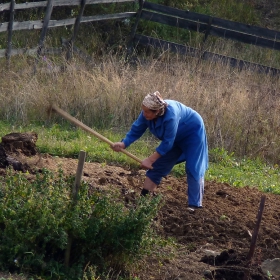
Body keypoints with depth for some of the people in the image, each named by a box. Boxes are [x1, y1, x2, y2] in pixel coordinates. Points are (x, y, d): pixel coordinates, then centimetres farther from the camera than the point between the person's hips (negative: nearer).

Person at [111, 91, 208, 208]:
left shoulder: (170, 115, -42)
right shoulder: (146, 114, -21)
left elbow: (167, 142, -35)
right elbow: (136, 131, -13)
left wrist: (150, 160, -34)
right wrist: (123, 144, -31)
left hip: (193, 133, -8)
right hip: (176, 137, 8)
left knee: (193, 170, -13)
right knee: (157, 166, 5)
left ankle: (195, 206, -12)